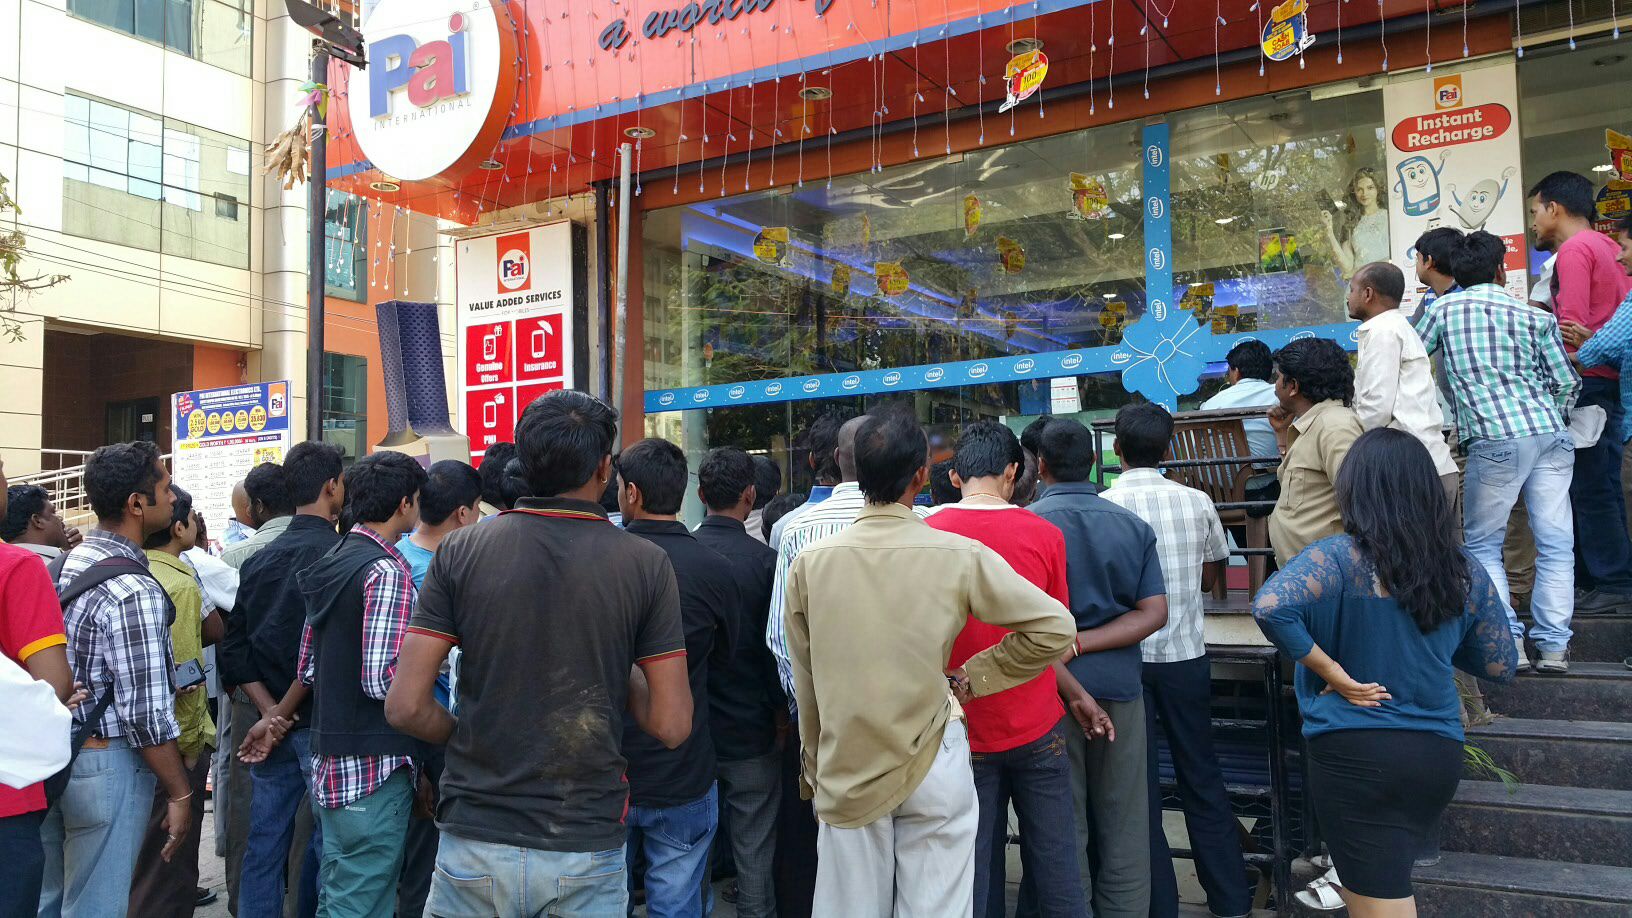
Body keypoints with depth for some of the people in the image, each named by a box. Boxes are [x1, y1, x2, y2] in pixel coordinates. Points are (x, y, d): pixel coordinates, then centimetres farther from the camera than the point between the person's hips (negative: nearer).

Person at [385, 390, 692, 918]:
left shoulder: (460, 552, -5)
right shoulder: (646, 563, -8)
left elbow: (405, 706, -8)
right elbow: (671, 726, -9)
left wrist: (467, 738, 10)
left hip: (476, 840, 1)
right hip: (588, 850, -1)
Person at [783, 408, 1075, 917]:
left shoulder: (810, 562, -6)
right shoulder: (961, 556, -11)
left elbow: (806, 682, 3)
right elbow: (1054, 628, -7)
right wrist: (970, 678, 1)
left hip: (846, 772, 2)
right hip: (932, 768, -2)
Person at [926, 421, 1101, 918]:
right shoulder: (1044, 535, -7)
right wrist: (1077, 694, 15)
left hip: (962, 733, 0)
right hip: (1036, 729, 0)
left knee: (974, 874, 10)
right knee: (1055, 868, 10)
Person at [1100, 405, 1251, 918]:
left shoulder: (1102, 508, -11)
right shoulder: (1197, 502, -2)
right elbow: (1211, 576, 10)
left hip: (1127, 659, -2)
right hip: (1185, 654, 3)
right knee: (1201, 777, 15)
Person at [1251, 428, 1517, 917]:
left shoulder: (1339, 558, -15)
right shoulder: (1467, 574, 0)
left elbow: (1270, 606, -33)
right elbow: (1500, 667, 9)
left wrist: (1327, 668, -19)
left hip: (1353, 752, -5)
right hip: (1438, 753, 5)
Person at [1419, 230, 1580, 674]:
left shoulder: (1443, 309, 5)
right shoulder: (1536, 317, 10)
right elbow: (1567, 384, 10)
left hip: (1495, 440, -3)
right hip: (1551, 437, 3)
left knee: (1483, 544, 9)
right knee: (1555, 543, 8)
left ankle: (1509, 643, 1)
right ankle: (1554, 646, 8)